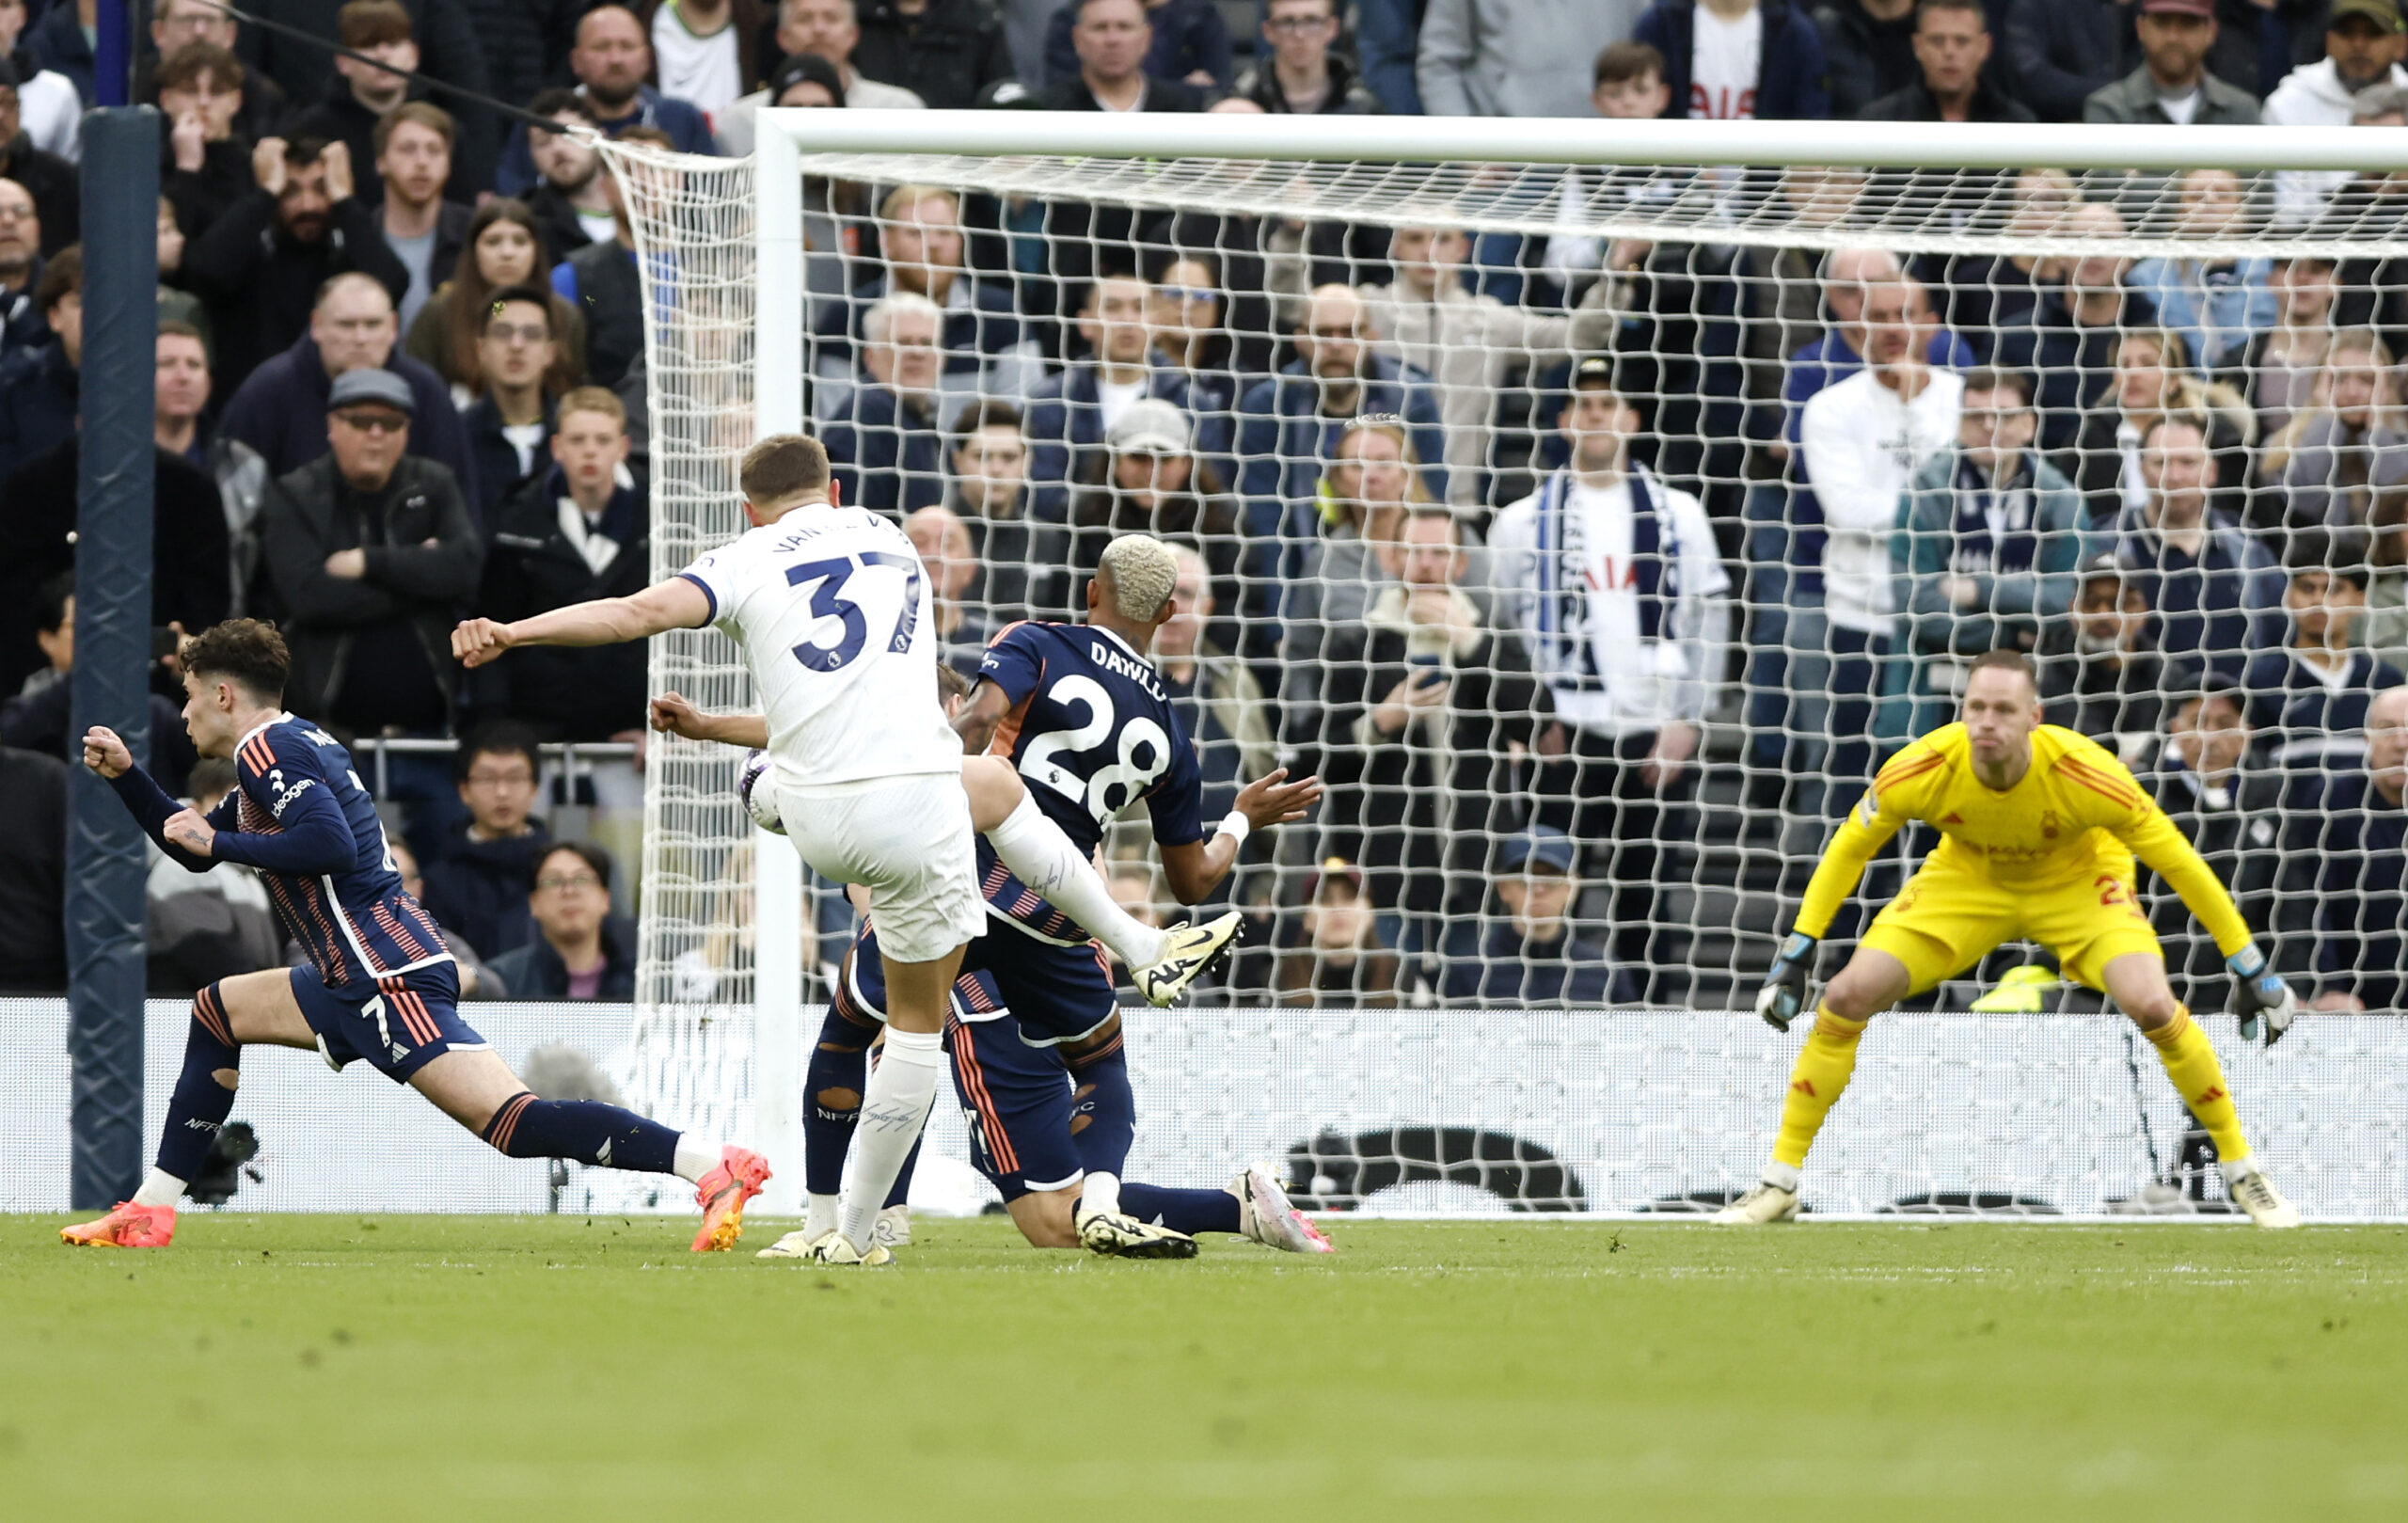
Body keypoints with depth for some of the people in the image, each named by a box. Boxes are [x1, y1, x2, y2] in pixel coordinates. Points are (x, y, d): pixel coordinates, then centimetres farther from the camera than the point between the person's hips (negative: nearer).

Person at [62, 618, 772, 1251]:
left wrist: (221, 842, -12)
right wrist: (125, 774, 28)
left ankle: (716, 1169, -32)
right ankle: (149, 1212, 23)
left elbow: (329, 843, -22)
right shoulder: (287, 746, 24)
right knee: (217, 1012, 22)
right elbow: (191, 846, 37)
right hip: (356, 982, 11)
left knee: (515, 1122, -21)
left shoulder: (268, 747, -6)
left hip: (390, 978, -11)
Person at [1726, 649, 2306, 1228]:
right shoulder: (1922, 771, -30)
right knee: (1846, 996, -14)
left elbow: (2177, 860, -23)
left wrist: (2251, 968, -18)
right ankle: (1779, 1184, 3)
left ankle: (2243, 1173, -4)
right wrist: (1798, 950, -11)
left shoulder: (2085, 775, -35)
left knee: (2154, 1006, -26)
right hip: (1964, 879, 2)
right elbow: (1849, 848, -11)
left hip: (2077, 879, -2)